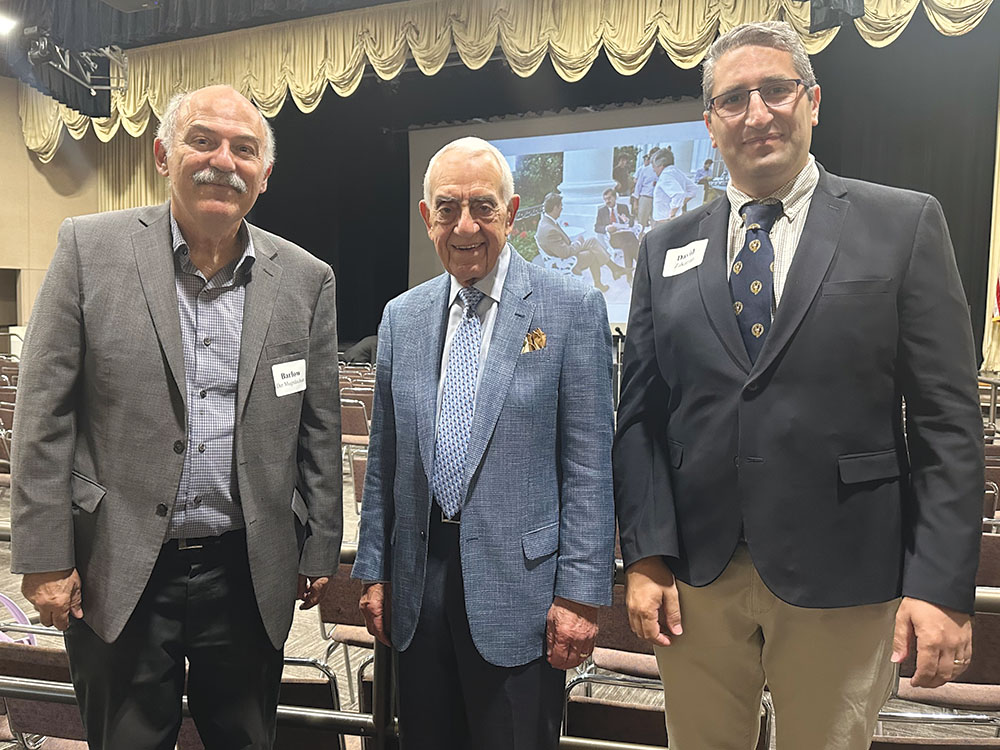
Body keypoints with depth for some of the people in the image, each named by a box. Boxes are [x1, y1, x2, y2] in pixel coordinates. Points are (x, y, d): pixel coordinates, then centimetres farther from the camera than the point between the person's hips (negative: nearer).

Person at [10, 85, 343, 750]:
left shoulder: (307, 279, 1)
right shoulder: (91, 248, -4)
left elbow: (319, 431, 4)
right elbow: (46, 414, -4)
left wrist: (319, 552, 6)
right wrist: (45, 557, -5)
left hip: (250, 573, 2)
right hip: (118, 571, -1)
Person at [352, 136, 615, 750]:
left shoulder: (572, 308, -5)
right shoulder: (402, 317, 8)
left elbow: (589, 464, -7)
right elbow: (384, 460, 11)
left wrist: (580, 594, -10)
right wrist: (374, 572, 9)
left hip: (519, 587, -4)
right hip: (418, 588, 4)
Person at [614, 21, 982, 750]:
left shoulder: (905, 224, -1)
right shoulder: (666, 249, 6)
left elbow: (948, 421, -4)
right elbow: (640, 416, 4)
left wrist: (943, 584, -9)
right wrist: (645, 557, -3)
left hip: (841, 577, -2)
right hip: (695, 574, 3)